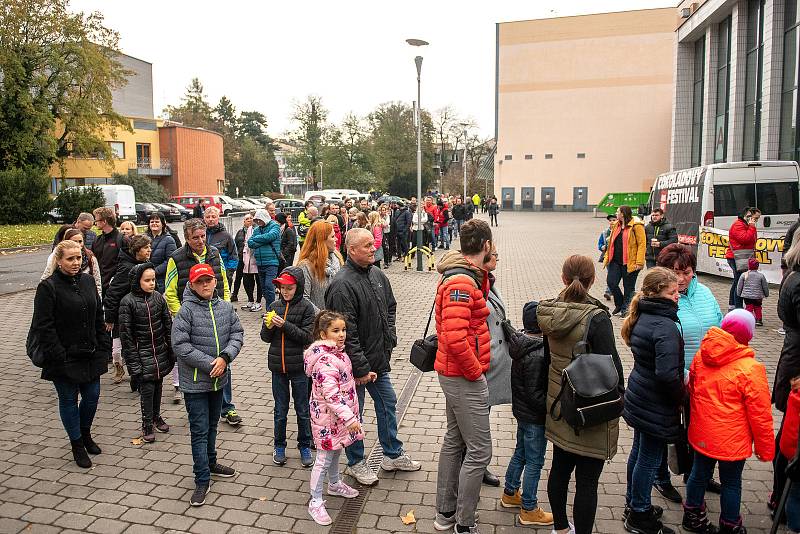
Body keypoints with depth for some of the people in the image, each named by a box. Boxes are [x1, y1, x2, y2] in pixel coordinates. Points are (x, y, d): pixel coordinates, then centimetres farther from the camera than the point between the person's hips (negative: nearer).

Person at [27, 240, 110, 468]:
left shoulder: (88, 281, 5)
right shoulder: (48, 287, -12)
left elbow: (98, 317, 11)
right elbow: (44, 326, -14)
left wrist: (104, 347, 6)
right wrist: (58, 356, -17)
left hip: (90, 354, 5)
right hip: (64, 358, -5)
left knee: (92, 396, 12)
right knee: (68, 400, 9)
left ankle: (85, 433, 37)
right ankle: (77, 444, 25)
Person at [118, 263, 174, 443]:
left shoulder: (158, 298, -1)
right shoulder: (128, 302, -12)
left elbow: (168, 325, 6)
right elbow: (125, 334, -10)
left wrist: (171, 351, 6)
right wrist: (133, 361, -11)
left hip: (160, 352, 4)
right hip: (142, 354, -4)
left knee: (158, 385, 14)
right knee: (147, 388, -1)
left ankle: (156, 416, 34)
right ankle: (147, 424, 15)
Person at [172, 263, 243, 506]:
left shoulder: (225, 307, 0)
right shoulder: (186, 311, -15)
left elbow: (237, 334, 0)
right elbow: (180, 344, -19)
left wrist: (225, 358, -17)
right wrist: (209, 364, -21)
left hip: (219, 378, 5)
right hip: (195, 382, -5)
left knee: (212, 425, 22)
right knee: (199, 430, 1)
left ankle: (210, 463, 42)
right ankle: (202, 480, 12)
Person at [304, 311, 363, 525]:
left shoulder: (337, 351, 3)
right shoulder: (325, 360, -28)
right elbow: (331, 394, -32)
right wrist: (349, 418, -31)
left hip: (338, 414, 9)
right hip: (328, 417, -9)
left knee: (335, 451, 26)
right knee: (324, 458, 2)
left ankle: (334, 484, 46)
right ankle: (316, 502, 15)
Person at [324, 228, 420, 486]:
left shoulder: (377, 275, 3)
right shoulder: (342, 284, -22)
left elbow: (390, 307, 18)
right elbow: (346, 333, -23)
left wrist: (389, 337, 6)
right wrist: (361, 368, -21)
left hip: (379, 359, 8)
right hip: (356, 363, -8)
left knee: (388, 404, 19)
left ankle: (393, 455, 38)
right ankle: (355, 463, 30)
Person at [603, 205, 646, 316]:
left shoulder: (636, 226, -9)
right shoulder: (616, 225, 13)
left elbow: (642, 244, -12)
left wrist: (639, 262, -19)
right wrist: (607, 257, 11)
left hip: (629, 263, -6)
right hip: (615, 261, 6)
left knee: (628, 287, 5)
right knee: (611, 282, 2)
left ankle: (625, 309, 18)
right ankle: (619, 304, 24)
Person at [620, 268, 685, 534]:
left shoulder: (642, 317, 3)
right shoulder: (665, 327, -25)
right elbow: (667, 374, -31)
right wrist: (680, 397, -12)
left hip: (639, 398, 9)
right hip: (656, 405, -9)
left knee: (639, 451, 22)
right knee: (650, 459, 7)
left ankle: (633, 504, 39)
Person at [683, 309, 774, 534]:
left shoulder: (701, 357, -8)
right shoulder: (750, 369, -23)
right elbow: (760, 415, -15)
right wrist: (765, 448, -2)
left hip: (702, 435, 5)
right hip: (732, 440, -4)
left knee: (700, 474, 20)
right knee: (731, 482, 15)